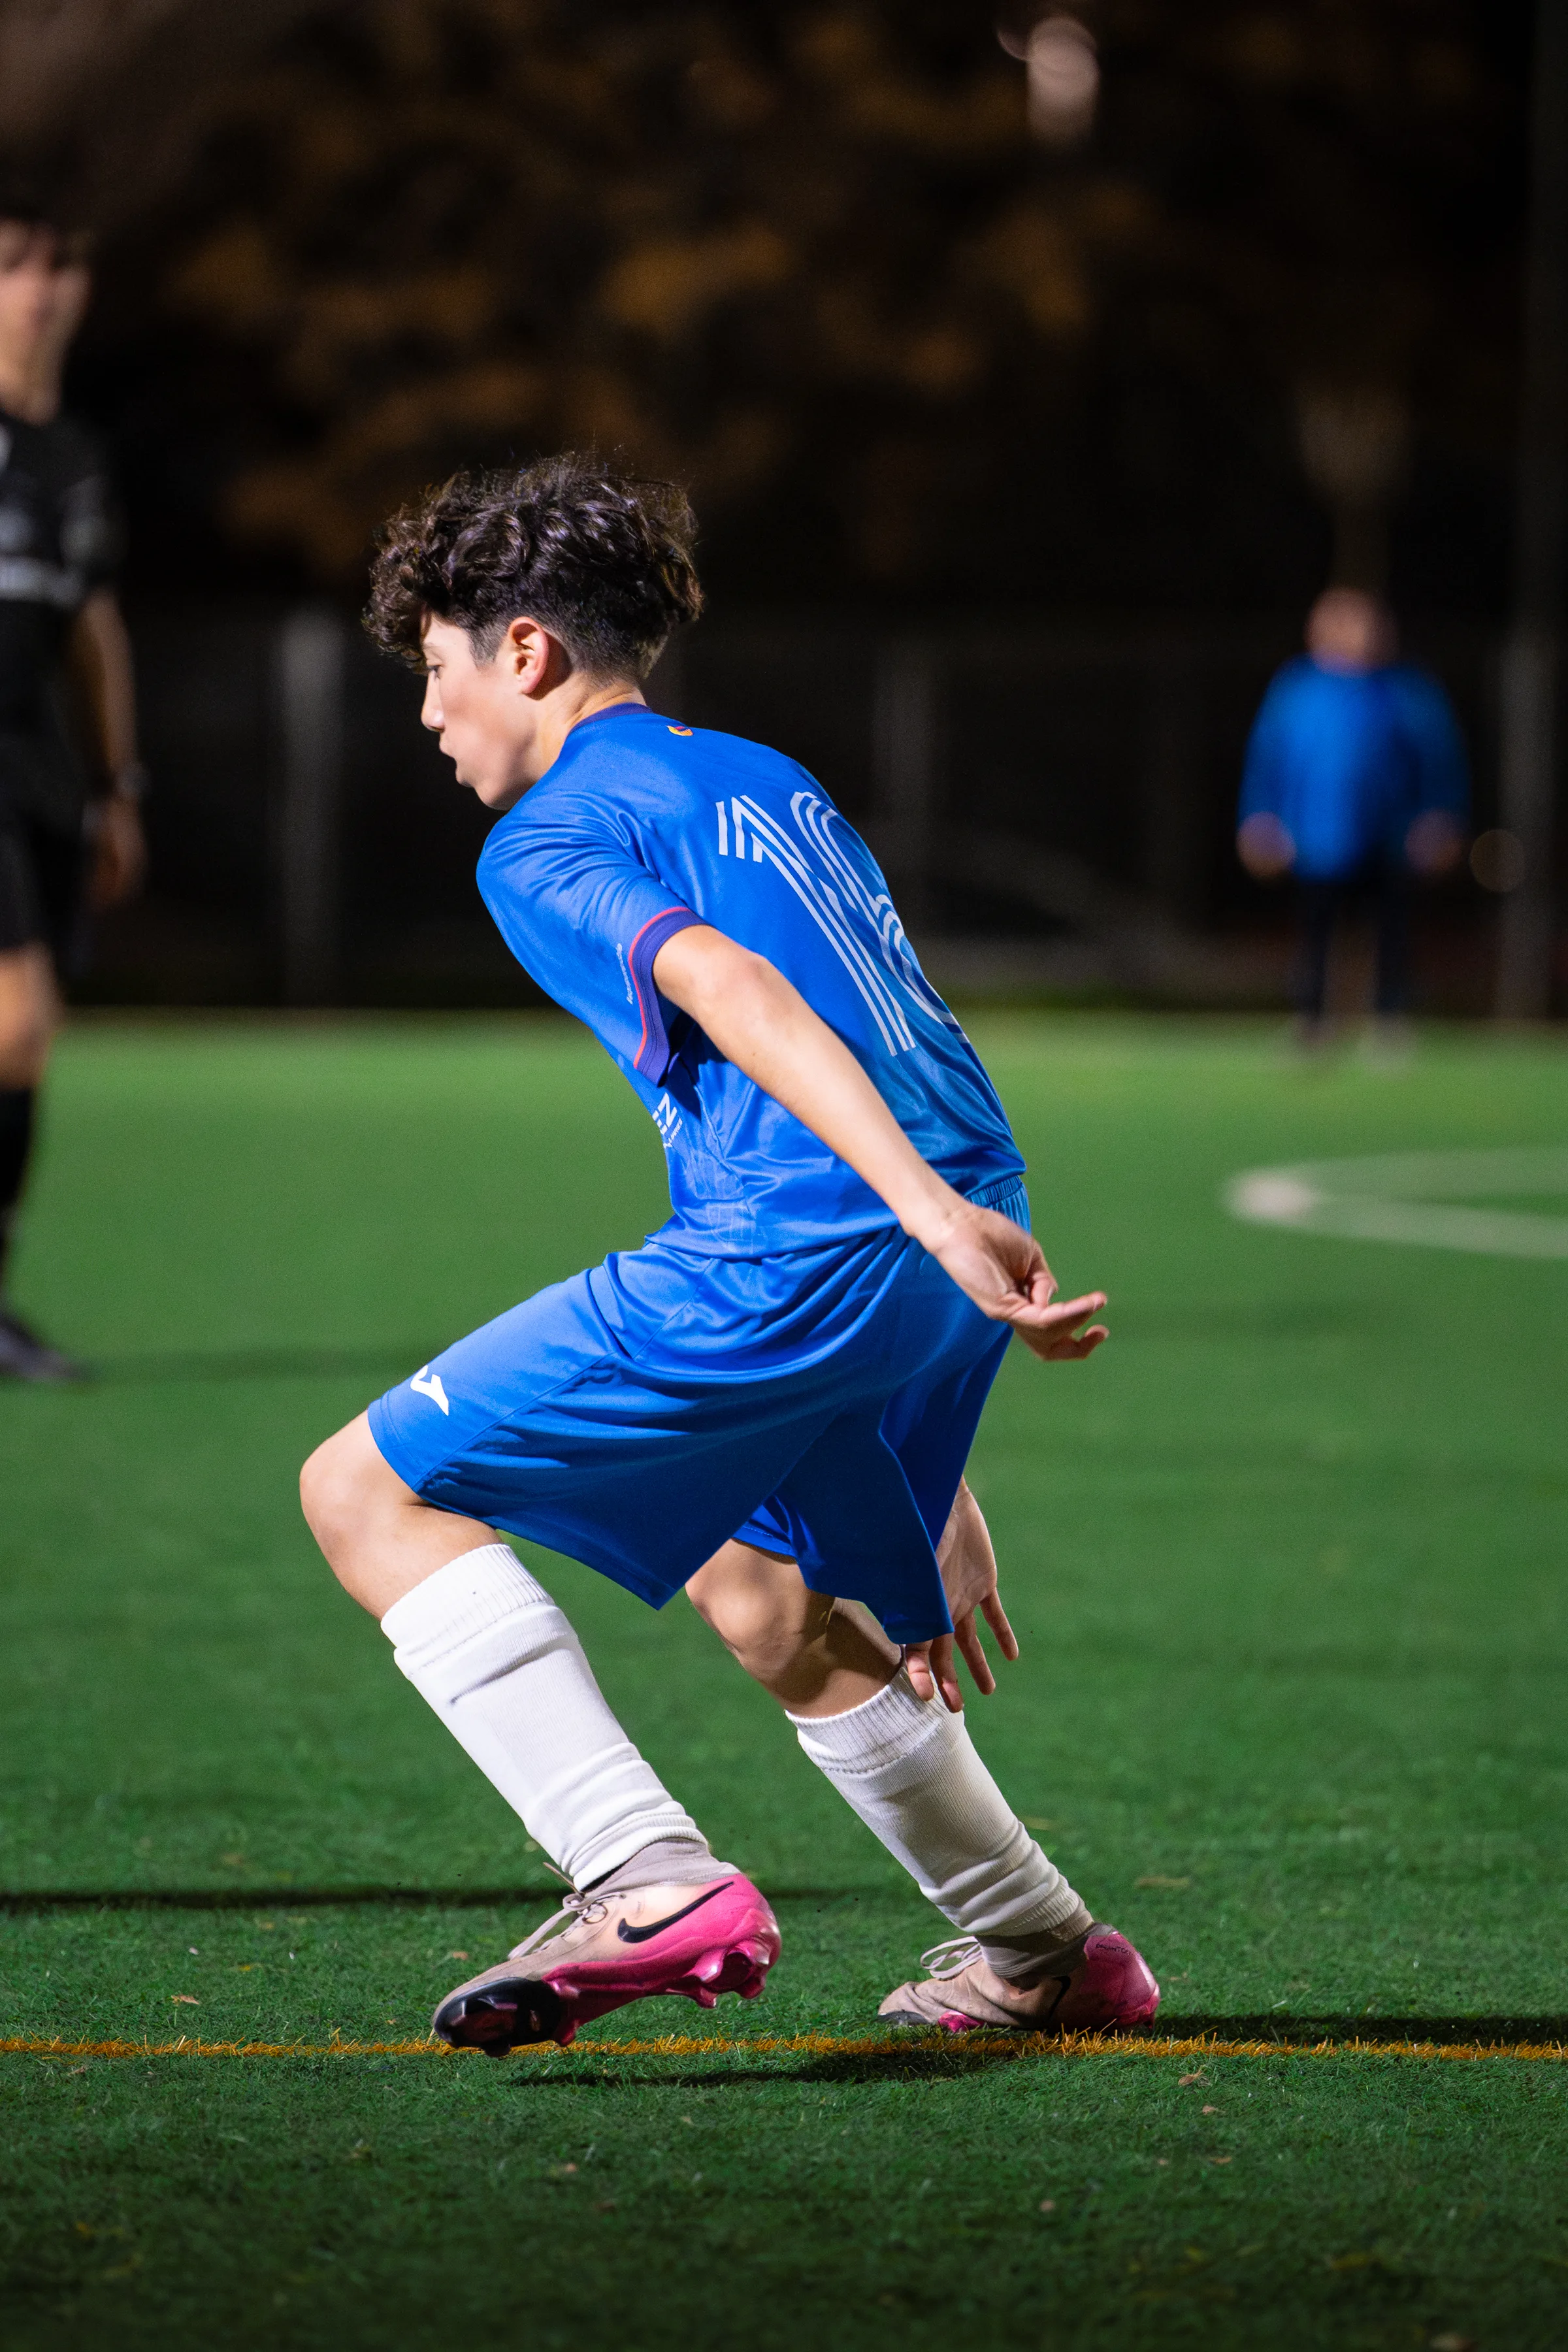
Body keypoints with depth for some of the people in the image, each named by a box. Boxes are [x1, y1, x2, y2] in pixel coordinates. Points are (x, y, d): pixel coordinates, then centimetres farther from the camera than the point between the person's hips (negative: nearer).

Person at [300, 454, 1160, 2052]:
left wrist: (927, 1207, -31)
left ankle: (649, 1881, -14)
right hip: (960, 1228, 8)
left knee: (368, 1492, 0)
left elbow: (724, 983, -17)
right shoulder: (766, 782, 28)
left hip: (797, 1254, -8)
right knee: (760, 1595, 33)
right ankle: (1040, 1957, 43)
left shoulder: (547, 840, 3)